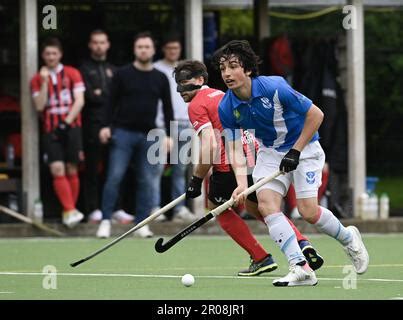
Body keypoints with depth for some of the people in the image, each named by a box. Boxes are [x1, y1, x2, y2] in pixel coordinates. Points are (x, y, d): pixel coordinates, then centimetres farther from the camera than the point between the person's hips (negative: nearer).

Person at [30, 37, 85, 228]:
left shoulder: (72, 74, 5)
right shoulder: (37, 79, 9)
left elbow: (79, 101, -2)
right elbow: (39, 106, -1)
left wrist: (67, 121, -12)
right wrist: (44, 82, -8)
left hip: (71, 128, -1)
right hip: (51, 131, 1)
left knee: (71, 169, -1)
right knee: (57, 169, -14)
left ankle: (70, 211, 9)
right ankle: (70, 211, -18)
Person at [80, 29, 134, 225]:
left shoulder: (113, 70, 20)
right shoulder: (85, 69, 4)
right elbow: (89, 95, -8)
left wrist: (100, 94, -1)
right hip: (93, 126, -4)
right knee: (93, 169, -3)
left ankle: (116, 209, 4)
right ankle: (94, 210, -1)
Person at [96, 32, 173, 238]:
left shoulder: (160, 78, 9)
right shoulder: (123, 74, 3)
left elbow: (167, 108, 11)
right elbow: (112, 101, 2)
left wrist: (168, 135, 5)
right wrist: (106, 126, -8)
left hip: (149, 136, 2)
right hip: (122, 132, -2)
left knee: (147, 181, 1)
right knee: (114, 177, -7)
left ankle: (142, 224, 6)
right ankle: (105, 221, -3)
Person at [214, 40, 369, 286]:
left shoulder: (274, 88, -27)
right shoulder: (227, 108, -12)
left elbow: (316, 114, -20)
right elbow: (235, 148, -7)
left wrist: (295, 151, -19)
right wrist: (242, 183, -24)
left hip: (304, 147, -5)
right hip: (270, 152, 5)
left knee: (308, 210, -15)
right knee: (266, 203, -18)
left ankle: (349, 238, 17)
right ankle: (301, 268, -17)